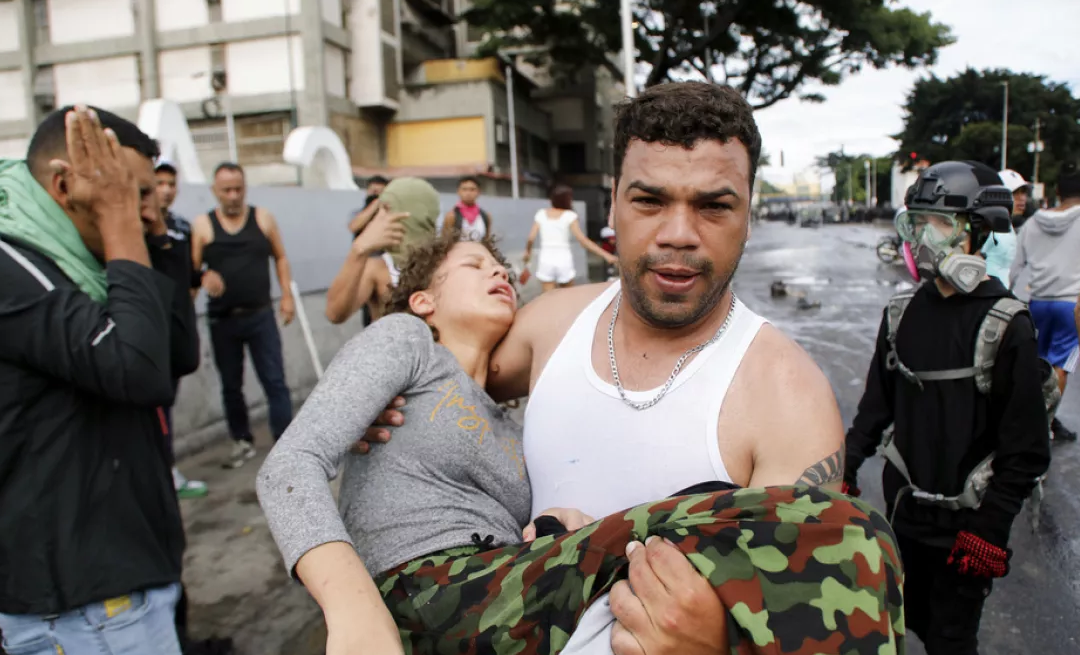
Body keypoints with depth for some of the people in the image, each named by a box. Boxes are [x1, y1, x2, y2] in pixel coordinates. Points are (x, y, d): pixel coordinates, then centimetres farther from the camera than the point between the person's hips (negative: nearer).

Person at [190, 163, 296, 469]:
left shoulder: (263, 218, 2)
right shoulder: (202, 225, -1)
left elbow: (280, 257, 8)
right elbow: (192, 268, -4)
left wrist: (287, 295, 1)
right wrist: (205, 276, -26)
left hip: (260, 316, -1)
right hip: (222, 320, 1)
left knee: (275, 382, -2)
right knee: (230, 386, 12)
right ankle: (243, 442, 28)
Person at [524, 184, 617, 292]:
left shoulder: (541, 214, 4)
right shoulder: (569, 216, -3)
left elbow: (531, 238, 0)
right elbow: (583, 240, -12)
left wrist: (528, 252, 22)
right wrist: (606, 255, -11)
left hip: (546, 259, 2)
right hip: (563, 260, -2)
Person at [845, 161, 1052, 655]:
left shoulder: (1005, 325, -14)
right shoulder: (903, 314, 2)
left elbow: (1026, 448, -12)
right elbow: (876, 405, 9)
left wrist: (990, 527, -14)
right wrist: (845, 470, 4)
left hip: (966, 520, -5)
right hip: (905, 508, 5)